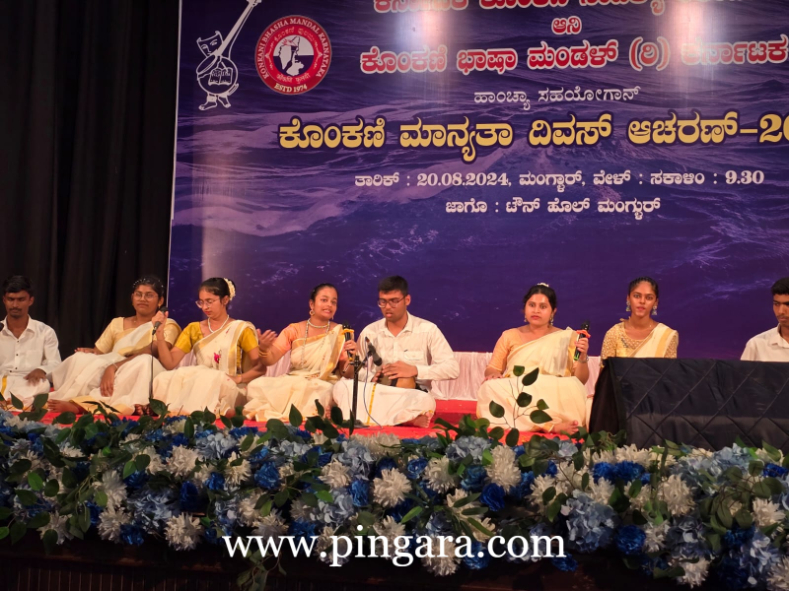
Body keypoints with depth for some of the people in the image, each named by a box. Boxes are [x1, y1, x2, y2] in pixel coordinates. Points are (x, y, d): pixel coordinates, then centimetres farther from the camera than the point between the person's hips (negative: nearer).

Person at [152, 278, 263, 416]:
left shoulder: (241, 329, 4)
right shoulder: (193, 329, 15)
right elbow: (170, 362, 4)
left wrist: (239, 378, -18)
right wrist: (159, 333, -8)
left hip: (229, 391, -3)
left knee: (206, 378, -38)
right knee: (163, 379, -28)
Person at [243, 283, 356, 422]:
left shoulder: (340, 333, 3)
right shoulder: (293, 330, 6)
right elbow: (270, 360, -3)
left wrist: (351, 356, -20)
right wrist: (264, 348, -26)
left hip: (322, 387, -1)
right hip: (290, 383, 1)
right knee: (257, 386, -26)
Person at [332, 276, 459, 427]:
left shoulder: (428, 330, -2)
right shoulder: (370, 332, 5)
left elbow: (453, 368, -8)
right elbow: (352, 368, 11)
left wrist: (414, 370, -18)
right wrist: (371, 377, -12)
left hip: (413, 397, -2)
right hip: (378, 394, 3)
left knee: (425, 401, -39)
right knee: (341, 387, -26)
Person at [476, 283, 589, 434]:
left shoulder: (568, 338, 12)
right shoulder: (509, 336, 16)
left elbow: (580, 380, 7)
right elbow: (491, 369, 14)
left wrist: (583, 357, -13)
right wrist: (495, 375, -10)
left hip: (552, 398, -2)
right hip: (514, 394, 2)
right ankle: (552, 424, -35)